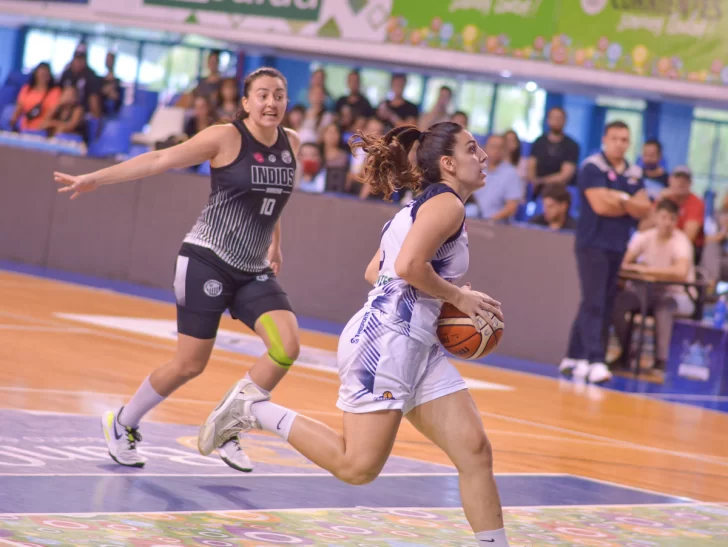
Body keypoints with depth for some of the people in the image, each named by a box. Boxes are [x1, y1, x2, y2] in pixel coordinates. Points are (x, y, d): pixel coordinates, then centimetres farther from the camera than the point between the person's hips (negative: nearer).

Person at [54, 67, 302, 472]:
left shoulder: (291, 144, 6)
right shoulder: (225, 138, -11)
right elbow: (161, 160, -10)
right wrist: (97, 178, -13)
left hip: (255, 272, 5)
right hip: (208, 261, -5)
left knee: (287, 347, -15)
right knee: (190, 364, -3)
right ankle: (123, 424, 22)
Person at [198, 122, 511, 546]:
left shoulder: (424, 205, 22)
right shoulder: (448, 204, -7)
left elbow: (375, 271, 24)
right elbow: (409, 265, -23)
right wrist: (458, 297, -9)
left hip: (417, 345, 10)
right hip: (387, 338, -10)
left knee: (475, 451, 0)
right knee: (358, 466, -11)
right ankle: (255, 410, 2)